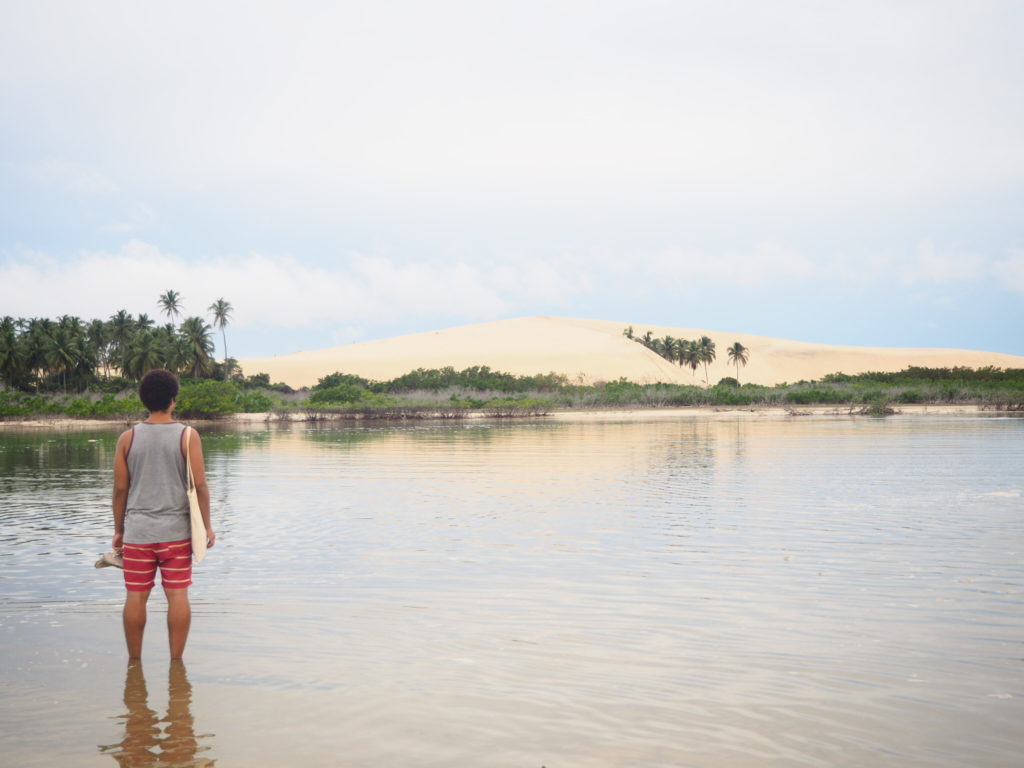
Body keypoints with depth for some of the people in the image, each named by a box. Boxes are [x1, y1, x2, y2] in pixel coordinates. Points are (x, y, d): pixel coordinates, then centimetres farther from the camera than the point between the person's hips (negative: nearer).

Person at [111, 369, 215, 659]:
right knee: (178, 595, 5)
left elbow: (120, 488, 3)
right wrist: (207, 525, 3)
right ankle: (176, 661, 9)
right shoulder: (188, 436, -5)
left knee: (136, 596, 8)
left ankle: (134, 661, 17)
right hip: (176, 531, -1)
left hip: (137, 531, 1)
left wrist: (118, 530, 12)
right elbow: (200, 485, -6)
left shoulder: (128, 438, 1)